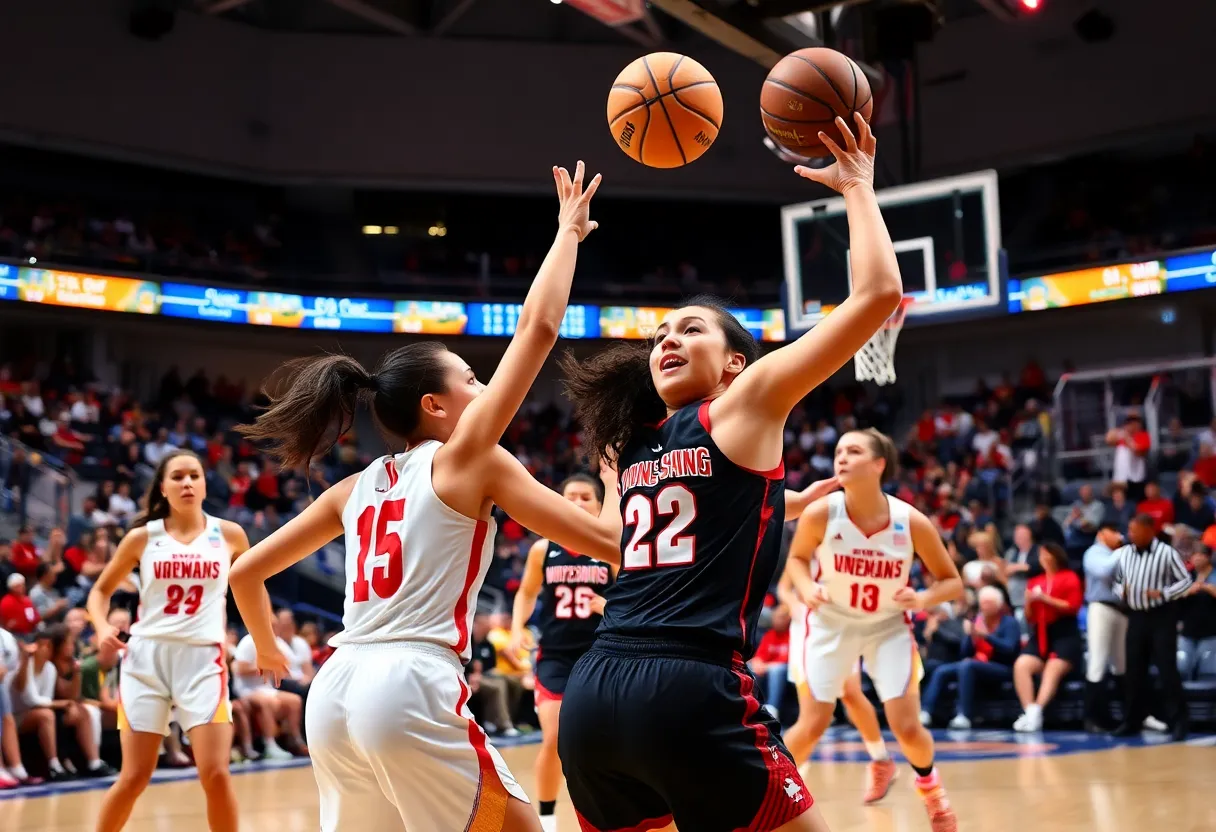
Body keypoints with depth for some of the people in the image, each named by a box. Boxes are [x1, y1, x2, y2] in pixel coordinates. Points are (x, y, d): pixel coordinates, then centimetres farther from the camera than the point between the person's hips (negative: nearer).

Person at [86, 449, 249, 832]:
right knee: (134, 777, 0)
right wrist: (102, 627, -7)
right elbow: (101, 589, 13)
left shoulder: (229, 534, 4)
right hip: (146, 657, 0)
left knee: (215, 774, -10)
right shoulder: (142, 537, 3)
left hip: (203, 659, 0)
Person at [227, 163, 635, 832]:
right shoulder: (465, 458, 2)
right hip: (410, 686, -7)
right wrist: (568, 231, 11)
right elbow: (538, 326, -2)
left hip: (333, 692, 7)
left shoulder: (357, 487, 19)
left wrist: (267, 651, 39)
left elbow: (246, 571, 23)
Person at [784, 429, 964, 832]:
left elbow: (953, 582, -9)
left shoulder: (912, 522, -22)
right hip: (832, 624, 0)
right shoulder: (820, 513, -22)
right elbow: (797, 557, 0)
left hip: (888, 627, 0)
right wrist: (807, 588, -20)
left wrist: (923, 599, -29)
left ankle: (930, 785, 27)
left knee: (908, 727, -6)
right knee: (814, 725, -6)